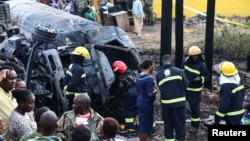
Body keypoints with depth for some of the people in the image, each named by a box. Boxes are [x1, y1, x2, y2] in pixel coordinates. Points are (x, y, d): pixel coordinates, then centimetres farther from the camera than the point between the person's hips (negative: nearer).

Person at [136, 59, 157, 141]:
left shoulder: (138, 76, 6)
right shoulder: (149, 78, -19)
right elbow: (150, 94, -21)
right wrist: (156, 91, -3)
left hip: (139, 102, 9)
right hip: (147, 103, -9)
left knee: (141, 123, 17)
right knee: (146, 125, 1)